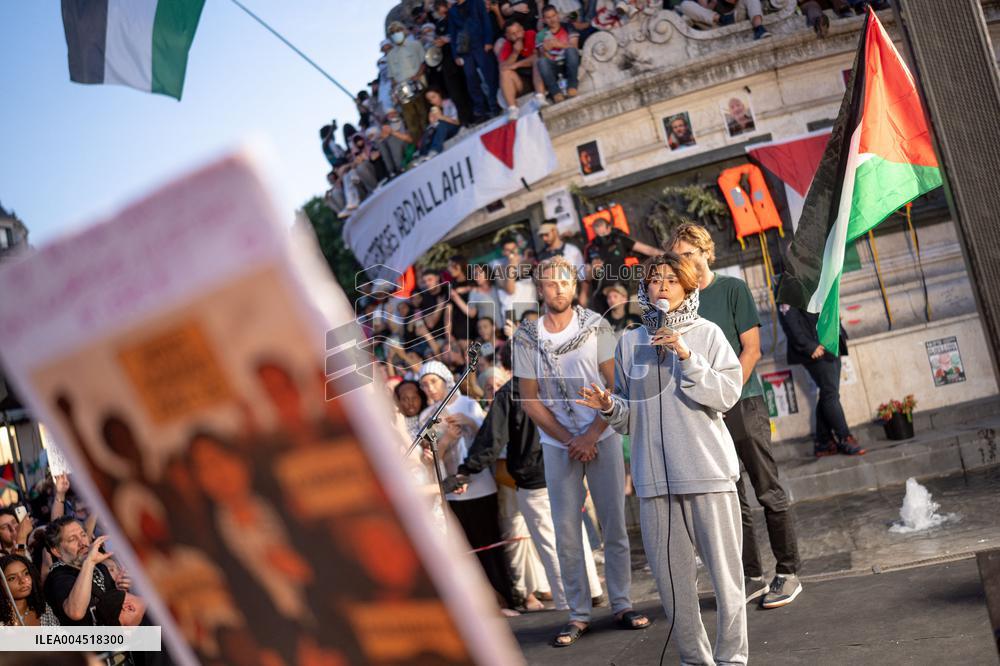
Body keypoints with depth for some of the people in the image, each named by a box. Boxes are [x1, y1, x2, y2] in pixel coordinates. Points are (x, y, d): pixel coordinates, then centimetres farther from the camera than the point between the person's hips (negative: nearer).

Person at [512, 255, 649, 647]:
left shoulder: (595, 326, 0)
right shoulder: (526, 337, 0)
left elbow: (615, 385, -1)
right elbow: (530, 399, 0)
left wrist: (591, 435, -9)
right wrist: (570, 440, -6)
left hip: (602, 437, 0)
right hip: (558, 445, 0)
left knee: (614, 525, 2)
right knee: (566, 532, 0)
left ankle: (622, 605, 12)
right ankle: (578, 614, 7)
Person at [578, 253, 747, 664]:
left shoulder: (707, 334, 4)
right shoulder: (630, 343, 12)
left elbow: (728, 395, -6)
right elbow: (629, 415, 15)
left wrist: (689, 358, -15)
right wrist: (609, 407, -6)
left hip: (708, 472, -3)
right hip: (654, 476, 3)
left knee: (724, 572, -3)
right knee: (670, 578, 7)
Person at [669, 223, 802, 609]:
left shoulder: (732, 289, 0)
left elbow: (751, 350, -4)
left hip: (743, 403, -4)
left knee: (768, 491, 0)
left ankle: (787, 573, 8)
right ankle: (752, 577, 15)